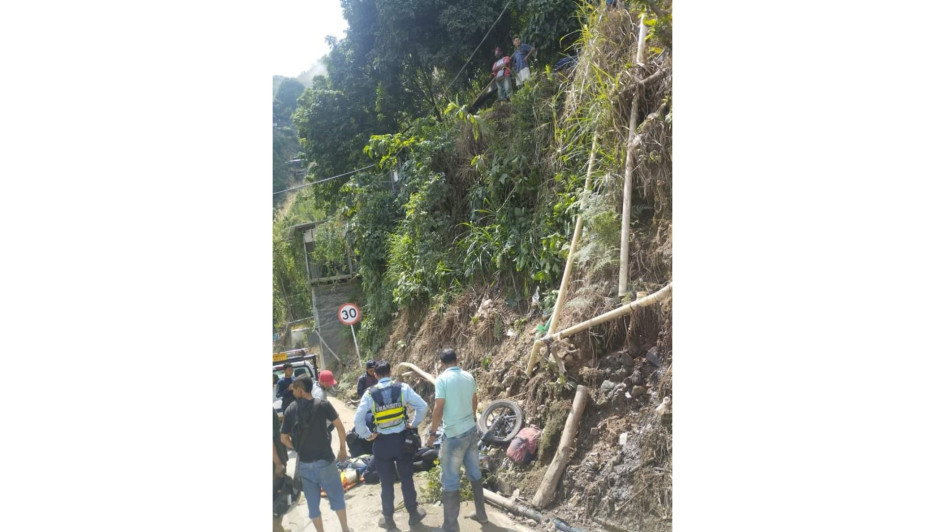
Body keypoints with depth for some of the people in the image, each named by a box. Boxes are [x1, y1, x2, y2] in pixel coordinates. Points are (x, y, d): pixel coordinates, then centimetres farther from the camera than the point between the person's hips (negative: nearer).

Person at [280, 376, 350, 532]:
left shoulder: (290, 410, -2)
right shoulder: (323, 405, -8)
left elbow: (284, 438, 2)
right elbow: (340, 427, -6)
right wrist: (342, 449, 6)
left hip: (304, 464, 2)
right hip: (324, 461, -1)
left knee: (312, 503, 15)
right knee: (336, 496, 17)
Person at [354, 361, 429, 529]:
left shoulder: (370, 393, -8)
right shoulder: (403, 388, -7)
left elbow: (358, 419, -12)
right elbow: (422, 406, -9)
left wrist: (367, 435, 0)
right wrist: (413, 424, 2)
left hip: (382, 442, 0)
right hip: (402, 439, 1)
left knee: (386, 482, 12)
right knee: (407, 478, 15)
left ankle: (388, 518, 23)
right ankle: (413, 513, 26)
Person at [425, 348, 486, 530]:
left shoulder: (442, 379, -15)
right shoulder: (469, 376, 4)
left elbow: (438, 409, -17)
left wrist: (432, 433, -5)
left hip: (454, 435, -7)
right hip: (471, 431, 7)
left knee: (450, 480, 1)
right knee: (475, 473, 19)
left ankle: (451, 526, 7)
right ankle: (481, 514, 31)